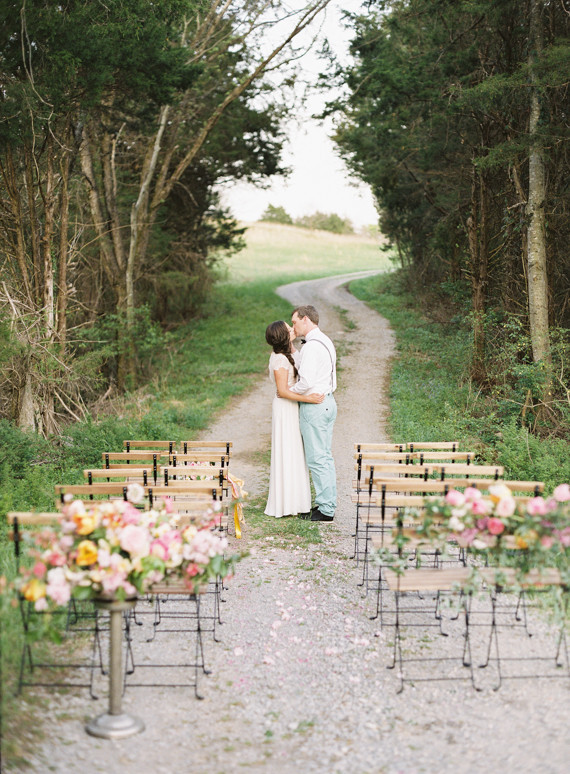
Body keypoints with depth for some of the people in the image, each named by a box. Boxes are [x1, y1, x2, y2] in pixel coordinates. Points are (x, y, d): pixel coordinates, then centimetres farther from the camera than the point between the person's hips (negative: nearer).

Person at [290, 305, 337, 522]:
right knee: (326, 457, 14)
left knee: (317, 459, -4)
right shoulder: (326, 342, 14)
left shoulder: (311, 347, -18)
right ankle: (328, 503, 21)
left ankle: (325, 509, 0)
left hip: (313, 406, -10)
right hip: (327, 401, 10)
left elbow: (306, 382, -24)